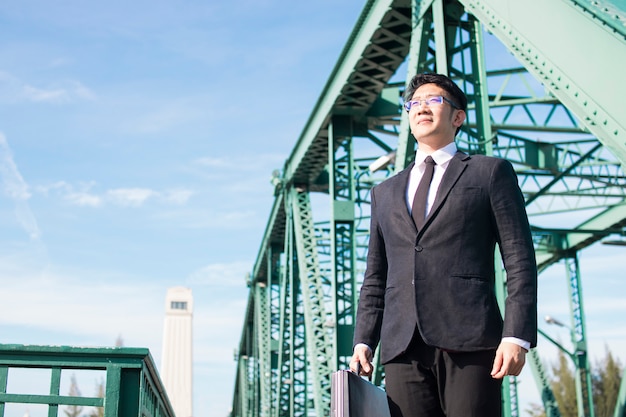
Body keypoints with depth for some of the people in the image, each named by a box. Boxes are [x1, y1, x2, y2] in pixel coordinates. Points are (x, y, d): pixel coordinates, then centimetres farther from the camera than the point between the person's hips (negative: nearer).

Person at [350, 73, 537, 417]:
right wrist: (363, 340, 9)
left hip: (469, 340, -3)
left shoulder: (490, 173, 12)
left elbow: (519, 260, 3)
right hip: (402, 346, 4)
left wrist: (517, 335, -8)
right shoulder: (385, 192, 24)